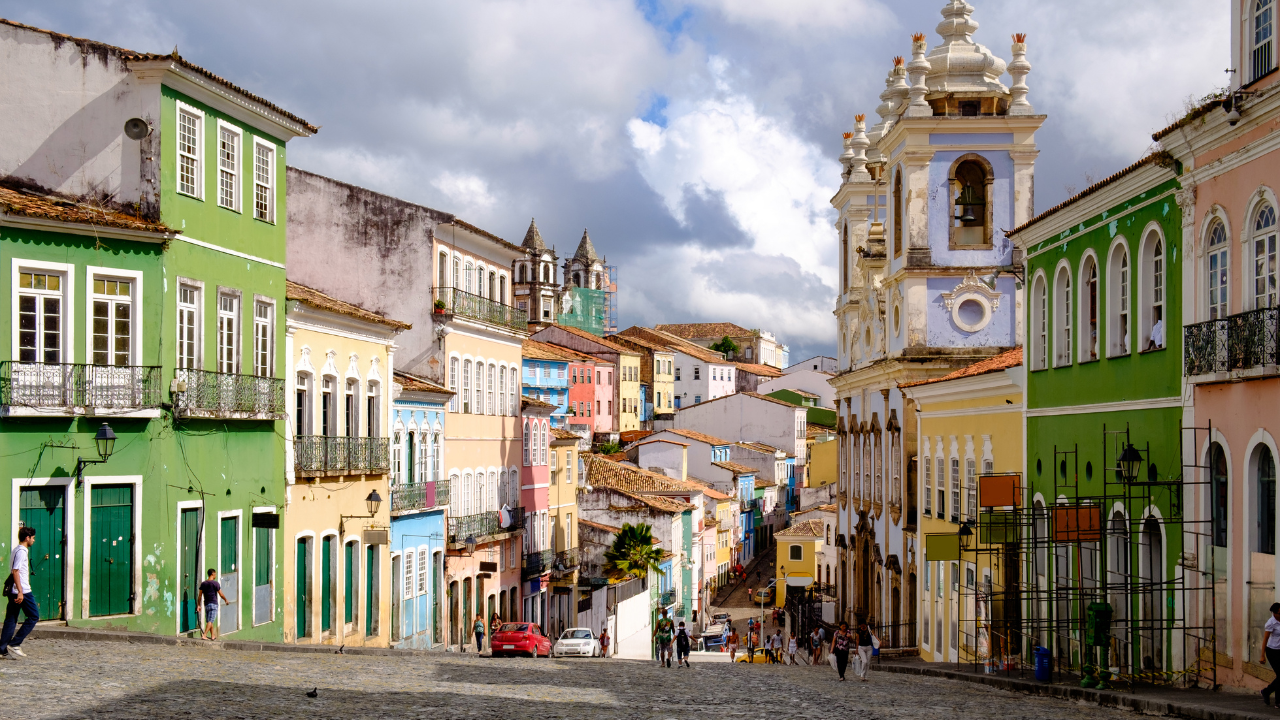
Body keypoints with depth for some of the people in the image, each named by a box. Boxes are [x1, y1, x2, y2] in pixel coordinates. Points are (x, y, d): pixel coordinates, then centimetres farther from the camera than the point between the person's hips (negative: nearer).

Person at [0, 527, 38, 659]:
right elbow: (15, 571, -19)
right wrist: (20, 592, -23)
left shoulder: (16, 550, 18)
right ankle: (15, 644, -4)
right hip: (23, 592, -10)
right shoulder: (22, 551, -12)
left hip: (13, 592, 10)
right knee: (34, 616, -1)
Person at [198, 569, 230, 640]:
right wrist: (226, 600, 12)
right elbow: (221, 595, -4)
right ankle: (204, 634, -21)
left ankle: (213, 636, 19)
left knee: (209, 621, 13)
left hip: (206, 605, 6)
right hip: (213, 604, -6)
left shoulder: (203, 584, 9)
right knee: (210, 621, -9)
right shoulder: (216, 583, -7)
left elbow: (200, 595, 7)